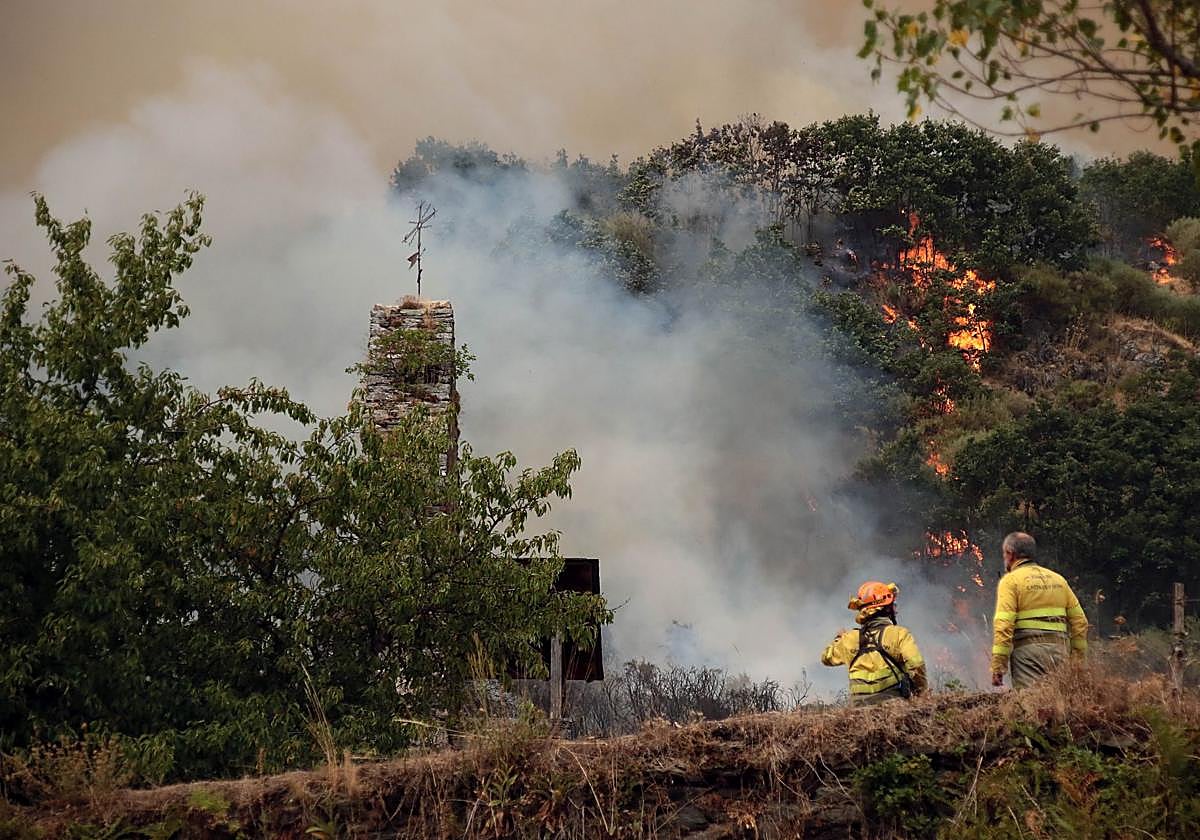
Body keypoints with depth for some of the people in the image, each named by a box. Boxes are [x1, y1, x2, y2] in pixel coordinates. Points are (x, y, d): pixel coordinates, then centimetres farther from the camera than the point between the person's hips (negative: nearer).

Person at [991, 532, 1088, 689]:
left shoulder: (1010, 581, 0)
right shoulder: (1058, 579, 18)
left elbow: (1003, 625, -11)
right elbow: (1079, 621, 16)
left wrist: (998, 665, -12)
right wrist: (1078, 659, 21)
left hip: (1028, 651, -5)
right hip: (1060, 650, 6)